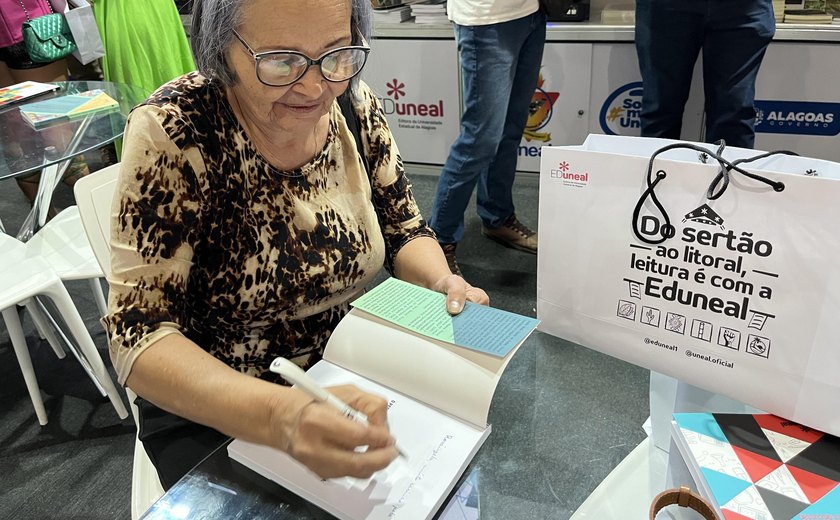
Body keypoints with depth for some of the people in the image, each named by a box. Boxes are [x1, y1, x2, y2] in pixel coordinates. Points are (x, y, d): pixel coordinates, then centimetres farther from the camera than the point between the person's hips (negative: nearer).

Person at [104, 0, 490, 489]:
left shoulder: (355, 107, -9)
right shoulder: (174, 130, -21)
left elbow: (404, 228, 4)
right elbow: (138, 331, -23)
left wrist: (442, 284, -18)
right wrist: (278, 414, -41)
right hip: (215, 411, -3)